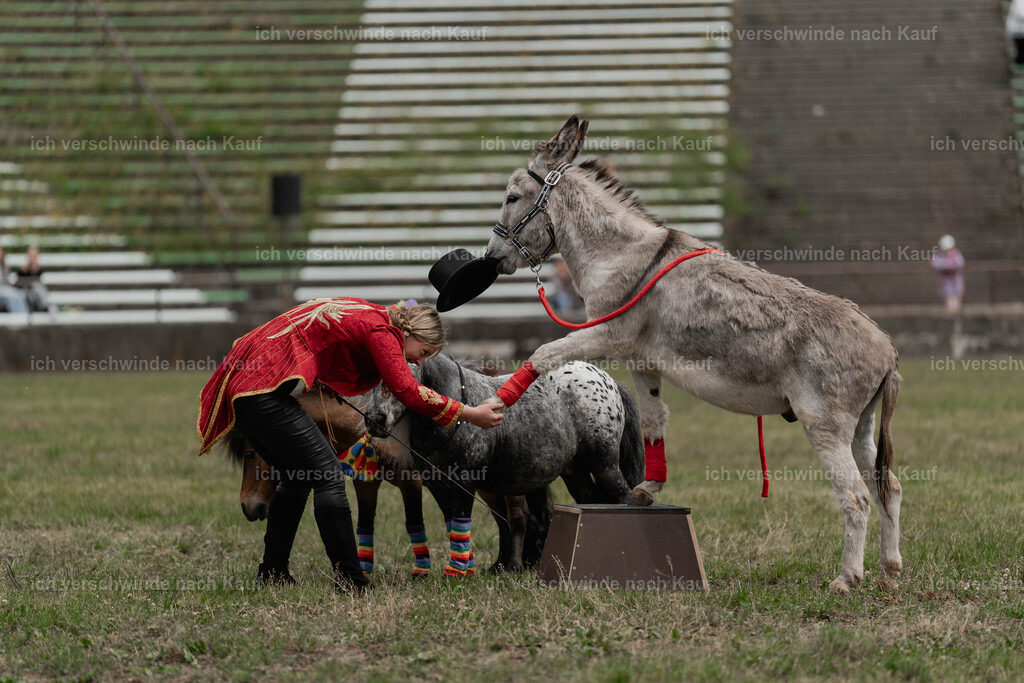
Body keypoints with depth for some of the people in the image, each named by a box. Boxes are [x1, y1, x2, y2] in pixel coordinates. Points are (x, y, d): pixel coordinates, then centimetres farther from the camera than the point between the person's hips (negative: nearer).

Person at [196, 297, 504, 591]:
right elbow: (408, 392, -13)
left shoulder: (363, 314, 20)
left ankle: (271, 574, 24)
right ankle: (349, 580, -11)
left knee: (298, 479, 19)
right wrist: (470, 414, -7)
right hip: (263, 388, -10)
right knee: (328, 475, -10)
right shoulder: (380, 329, -8)